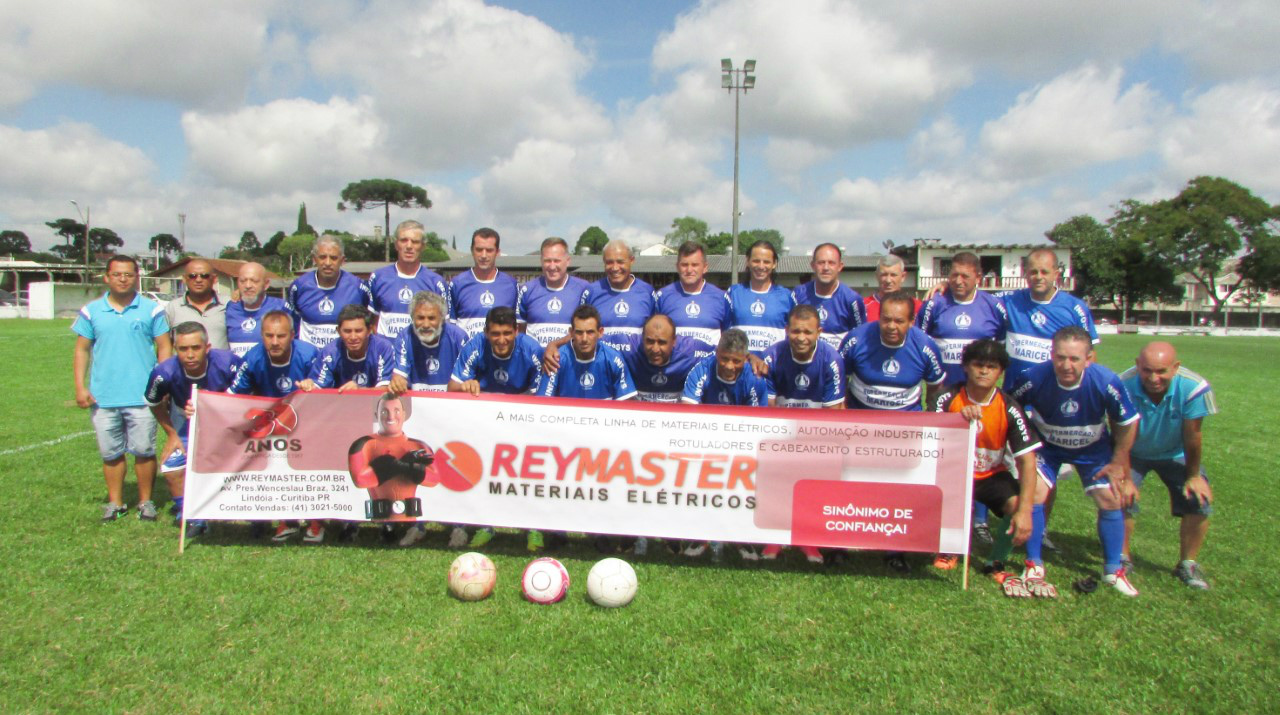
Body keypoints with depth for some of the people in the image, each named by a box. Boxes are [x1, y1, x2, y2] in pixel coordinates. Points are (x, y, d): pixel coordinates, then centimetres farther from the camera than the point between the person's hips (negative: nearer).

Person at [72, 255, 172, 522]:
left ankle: (145, 501, 17)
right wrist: (80, 387, 1)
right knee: (110, 453, 10)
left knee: (144, 451, 3)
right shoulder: (91, 311, 7)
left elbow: (164, 348, 3)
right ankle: (115, 502, 23)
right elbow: (82, 351, 9)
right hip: (102, 398, 2)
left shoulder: (152, 310, 2)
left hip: (142, 397, -2)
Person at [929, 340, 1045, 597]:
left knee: (1018, 506, -26)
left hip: (992, 476, 1)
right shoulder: (947, 399, -14)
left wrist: (1024, 511, -26)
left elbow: (1027, 461, -17)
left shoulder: (1009, 409, -14)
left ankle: (997, 563, 6)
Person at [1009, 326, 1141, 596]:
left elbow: (1127, 423, -10)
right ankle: (1034, 565, 1)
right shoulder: (1033, 378, -32)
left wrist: (1117, 463, -3)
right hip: (1047, 445, -1)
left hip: (1094, 448, 1)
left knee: (1111, 499, -5)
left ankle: (1114, 570, 16)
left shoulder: (1107, 382, -30)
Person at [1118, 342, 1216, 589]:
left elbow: (1192, 437, -19)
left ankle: (1187, 563, 12)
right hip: (1133, 453, -1)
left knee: (1200, 502, -11)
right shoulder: (1123, 386, -32)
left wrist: (1194, 476, -9)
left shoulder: (1194, 388, -32)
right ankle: (1122, 559, 6)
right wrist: (1123, 476, -25)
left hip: (1175, 454, 1)